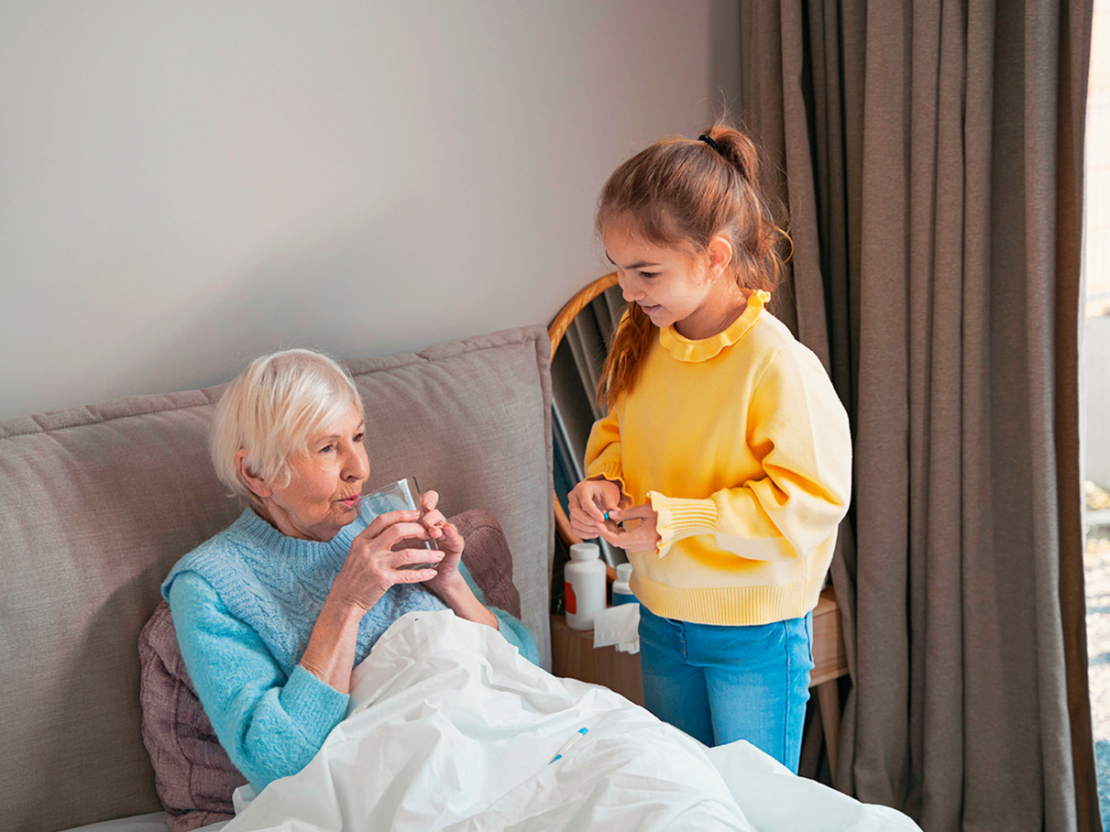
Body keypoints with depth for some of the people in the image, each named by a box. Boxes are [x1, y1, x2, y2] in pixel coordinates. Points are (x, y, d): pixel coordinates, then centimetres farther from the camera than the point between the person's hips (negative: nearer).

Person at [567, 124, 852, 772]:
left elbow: (811, 498, -23)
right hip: (662, 615, 6)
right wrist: (603, 481, -7)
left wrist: (677, 519, -26)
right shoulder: (642, 338, -2)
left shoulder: (778, 365, -24)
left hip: (756, 631, -6)